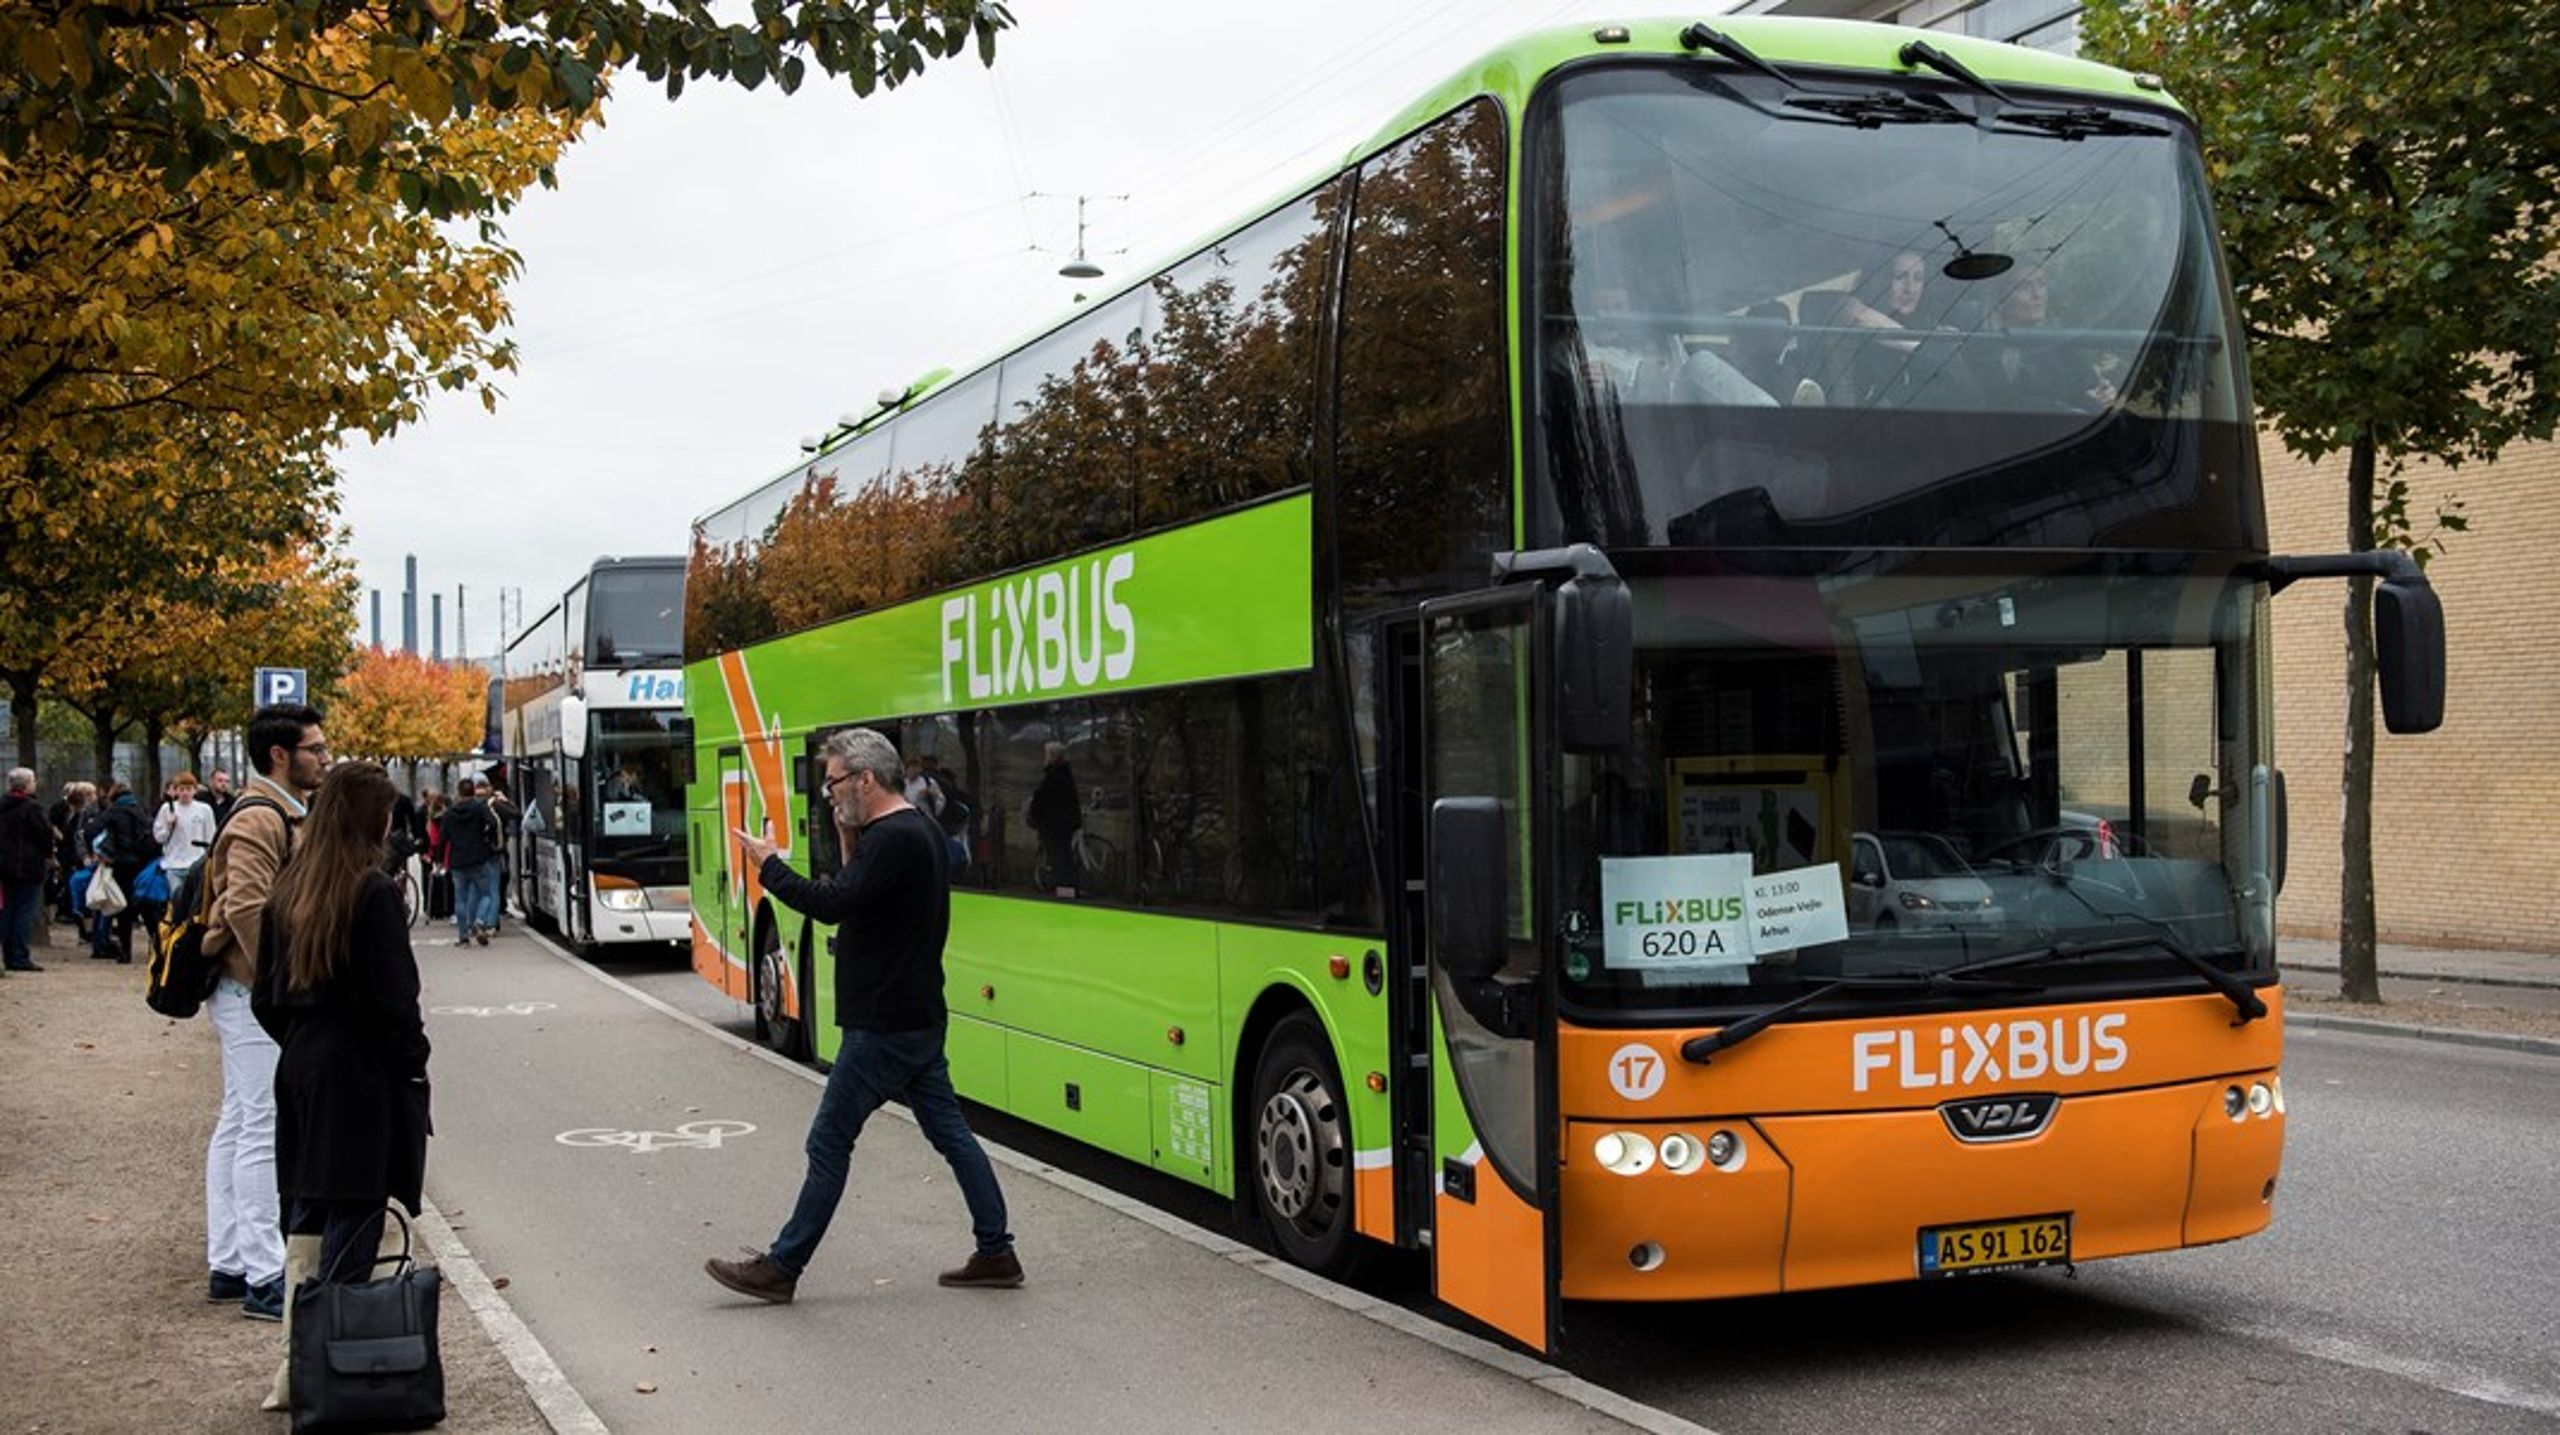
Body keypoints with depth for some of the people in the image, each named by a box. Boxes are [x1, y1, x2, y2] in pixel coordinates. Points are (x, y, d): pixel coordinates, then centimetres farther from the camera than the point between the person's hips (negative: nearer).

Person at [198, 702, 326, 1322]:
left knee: (238, 1125, 14)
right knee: (266, 1130, -9)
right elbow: (247, 909, -25)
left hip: (258, 995, 11)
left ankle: (228, 1265, 21)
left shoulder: (284, 813, 17)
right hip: (258, 997, -11)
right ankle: (265, 1279, -7)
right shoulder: (259, 820, -16)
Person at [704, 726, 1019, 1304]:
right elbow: (856, 896, 19)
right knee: (949, 1132, 12)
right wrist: (848, 843, 7)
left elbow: (831, 903, -28)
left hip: (884, 1026, -10)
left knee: (830, 1142, -1)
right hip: (919, 1018, 10)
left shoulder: (892, 838, -20)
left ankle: (781, 1268, 8)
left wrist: (769, 865, -15)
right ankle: (996, 1254, 15)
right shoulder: (918, 830, 13)